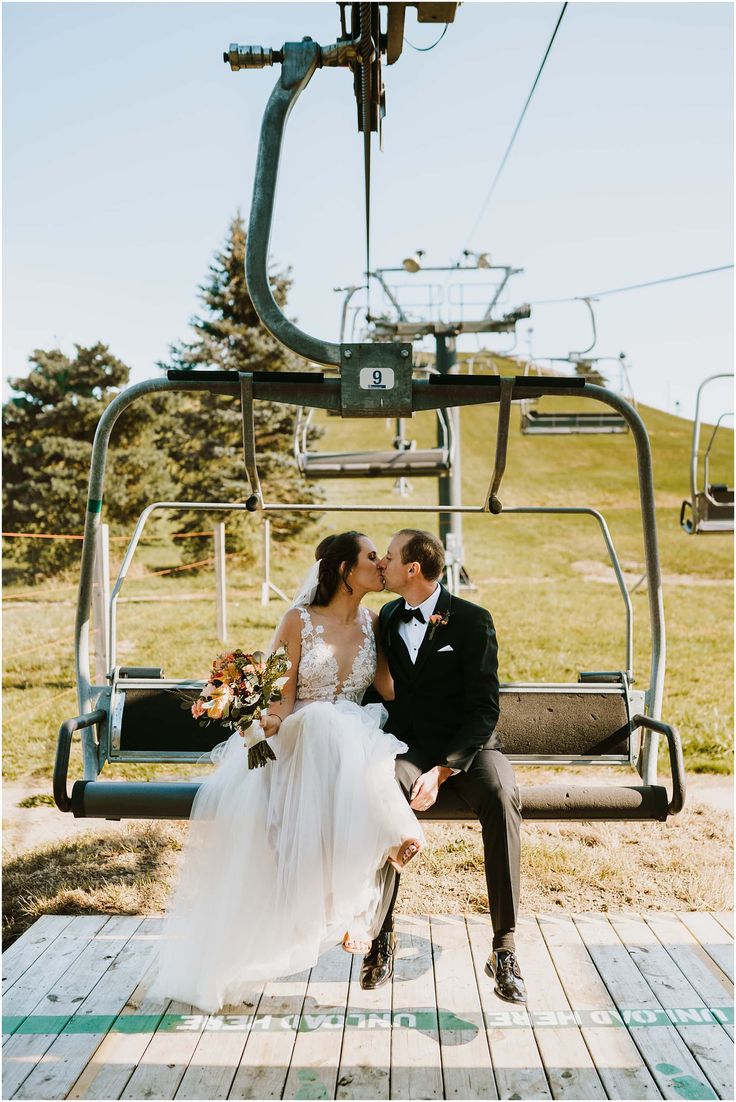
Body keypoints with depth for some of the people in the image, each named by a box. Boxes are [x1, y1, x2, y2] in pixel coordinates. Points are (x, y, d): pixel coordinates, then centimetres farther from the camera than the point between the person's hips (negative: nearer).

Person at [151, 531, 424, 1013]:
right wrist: (271, 719, -26)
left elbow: (391, 689, 4)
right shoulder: (300, 622, -1)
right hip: (297, 742, -1)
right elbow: (283, 693, -4)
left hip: (354, 744, 1)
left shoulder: (374, 623, 9)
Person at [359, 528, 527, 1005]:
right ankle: (383, 935, -19)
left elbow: (484, 709, -11)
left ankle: (504, 947, -25)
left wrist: (442, 770, -23)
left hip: (468, 746, -2)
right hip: (409, 745, 3)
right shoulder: (387, 619, 11)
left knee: (501, 796, -35)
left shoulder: (472, 621, -6)